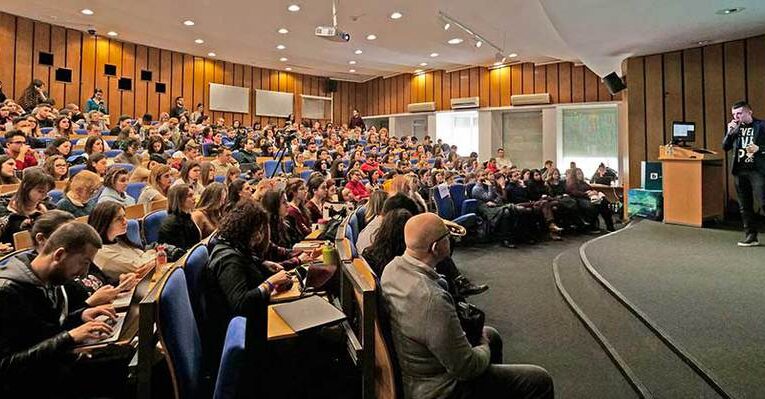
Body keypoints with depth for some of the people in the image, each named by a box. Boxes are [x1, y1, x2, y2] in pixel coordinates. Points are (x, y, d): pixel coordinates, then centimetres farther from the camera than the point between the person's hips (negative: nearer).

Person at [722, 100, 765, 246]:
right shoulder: (735, 128, 11)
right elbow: (725, 147, 7)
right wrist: (730, 132, -5)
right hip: (739, 171, 5)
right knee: (745, 206, 8)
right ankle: (751, 236, 16)